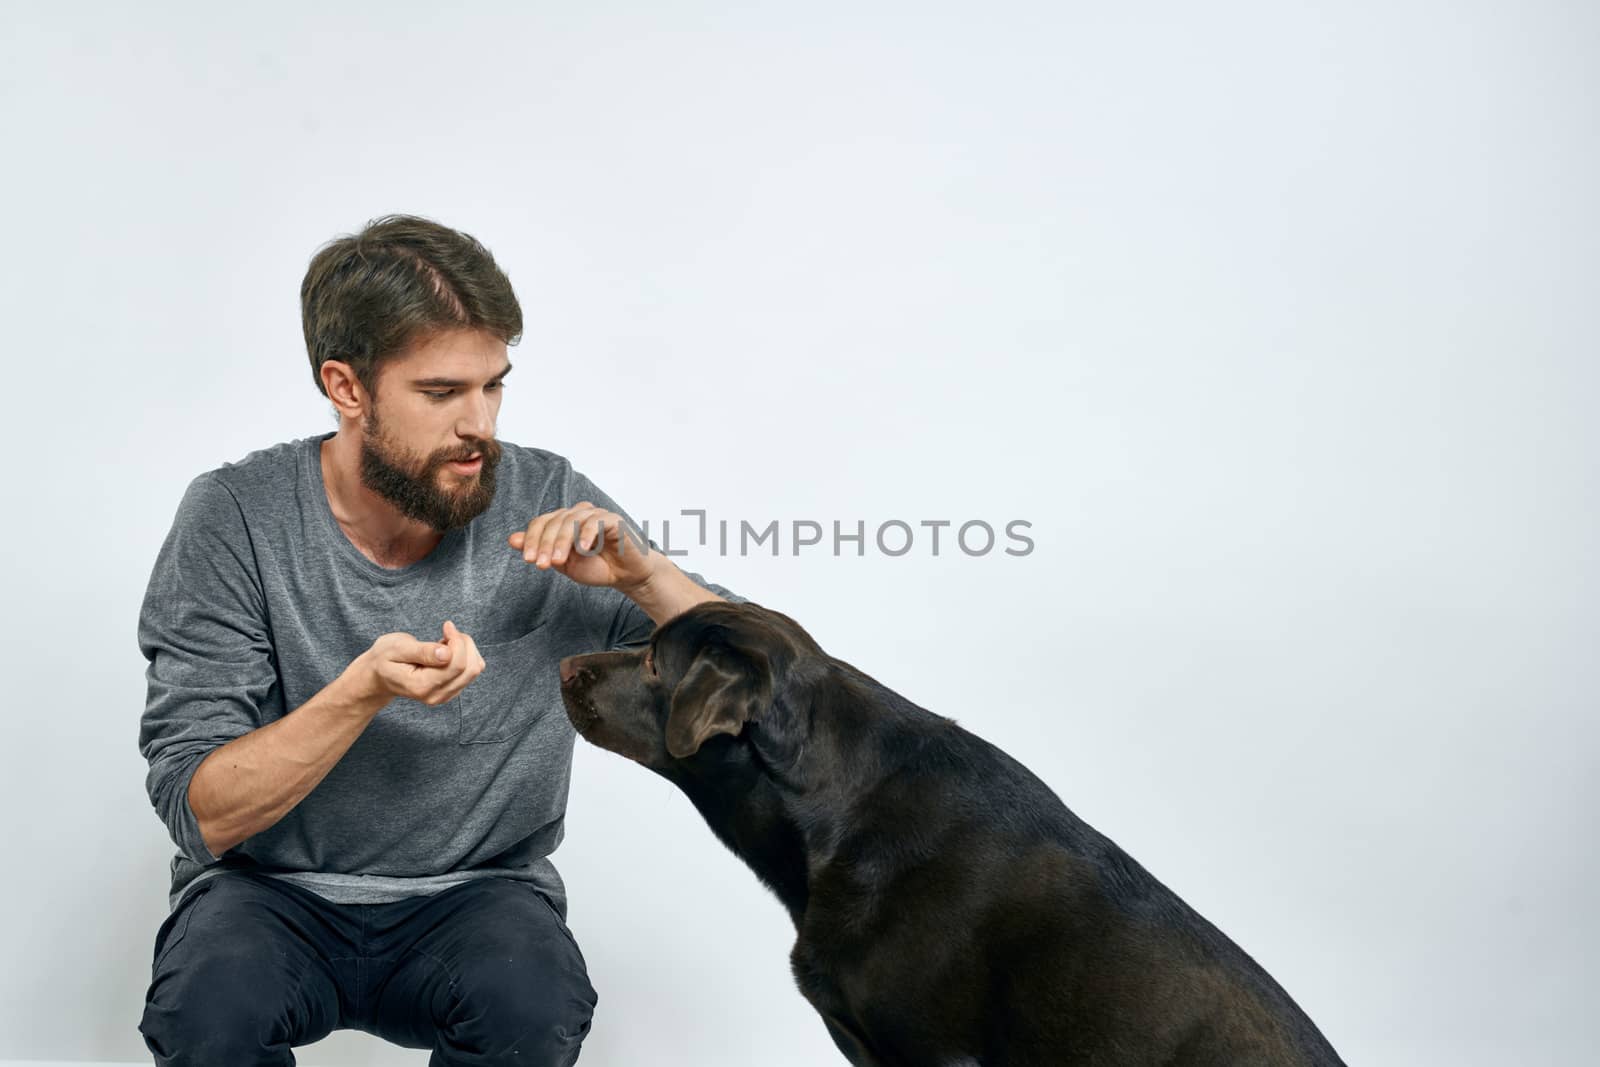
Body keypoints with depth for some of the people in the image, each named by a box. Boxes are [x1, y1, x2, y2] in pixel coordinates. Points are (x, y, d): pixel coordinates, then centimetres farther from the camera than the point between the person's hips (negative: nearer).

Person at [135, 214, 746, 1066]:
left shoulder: (545, 504, -8)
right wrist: (361, 693, -31)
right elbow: (201, 814, -15)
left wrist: (644, 575, -23)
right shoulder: (236, 518, -12)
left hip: (478, 890, 1)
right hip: (270, 889, -1)